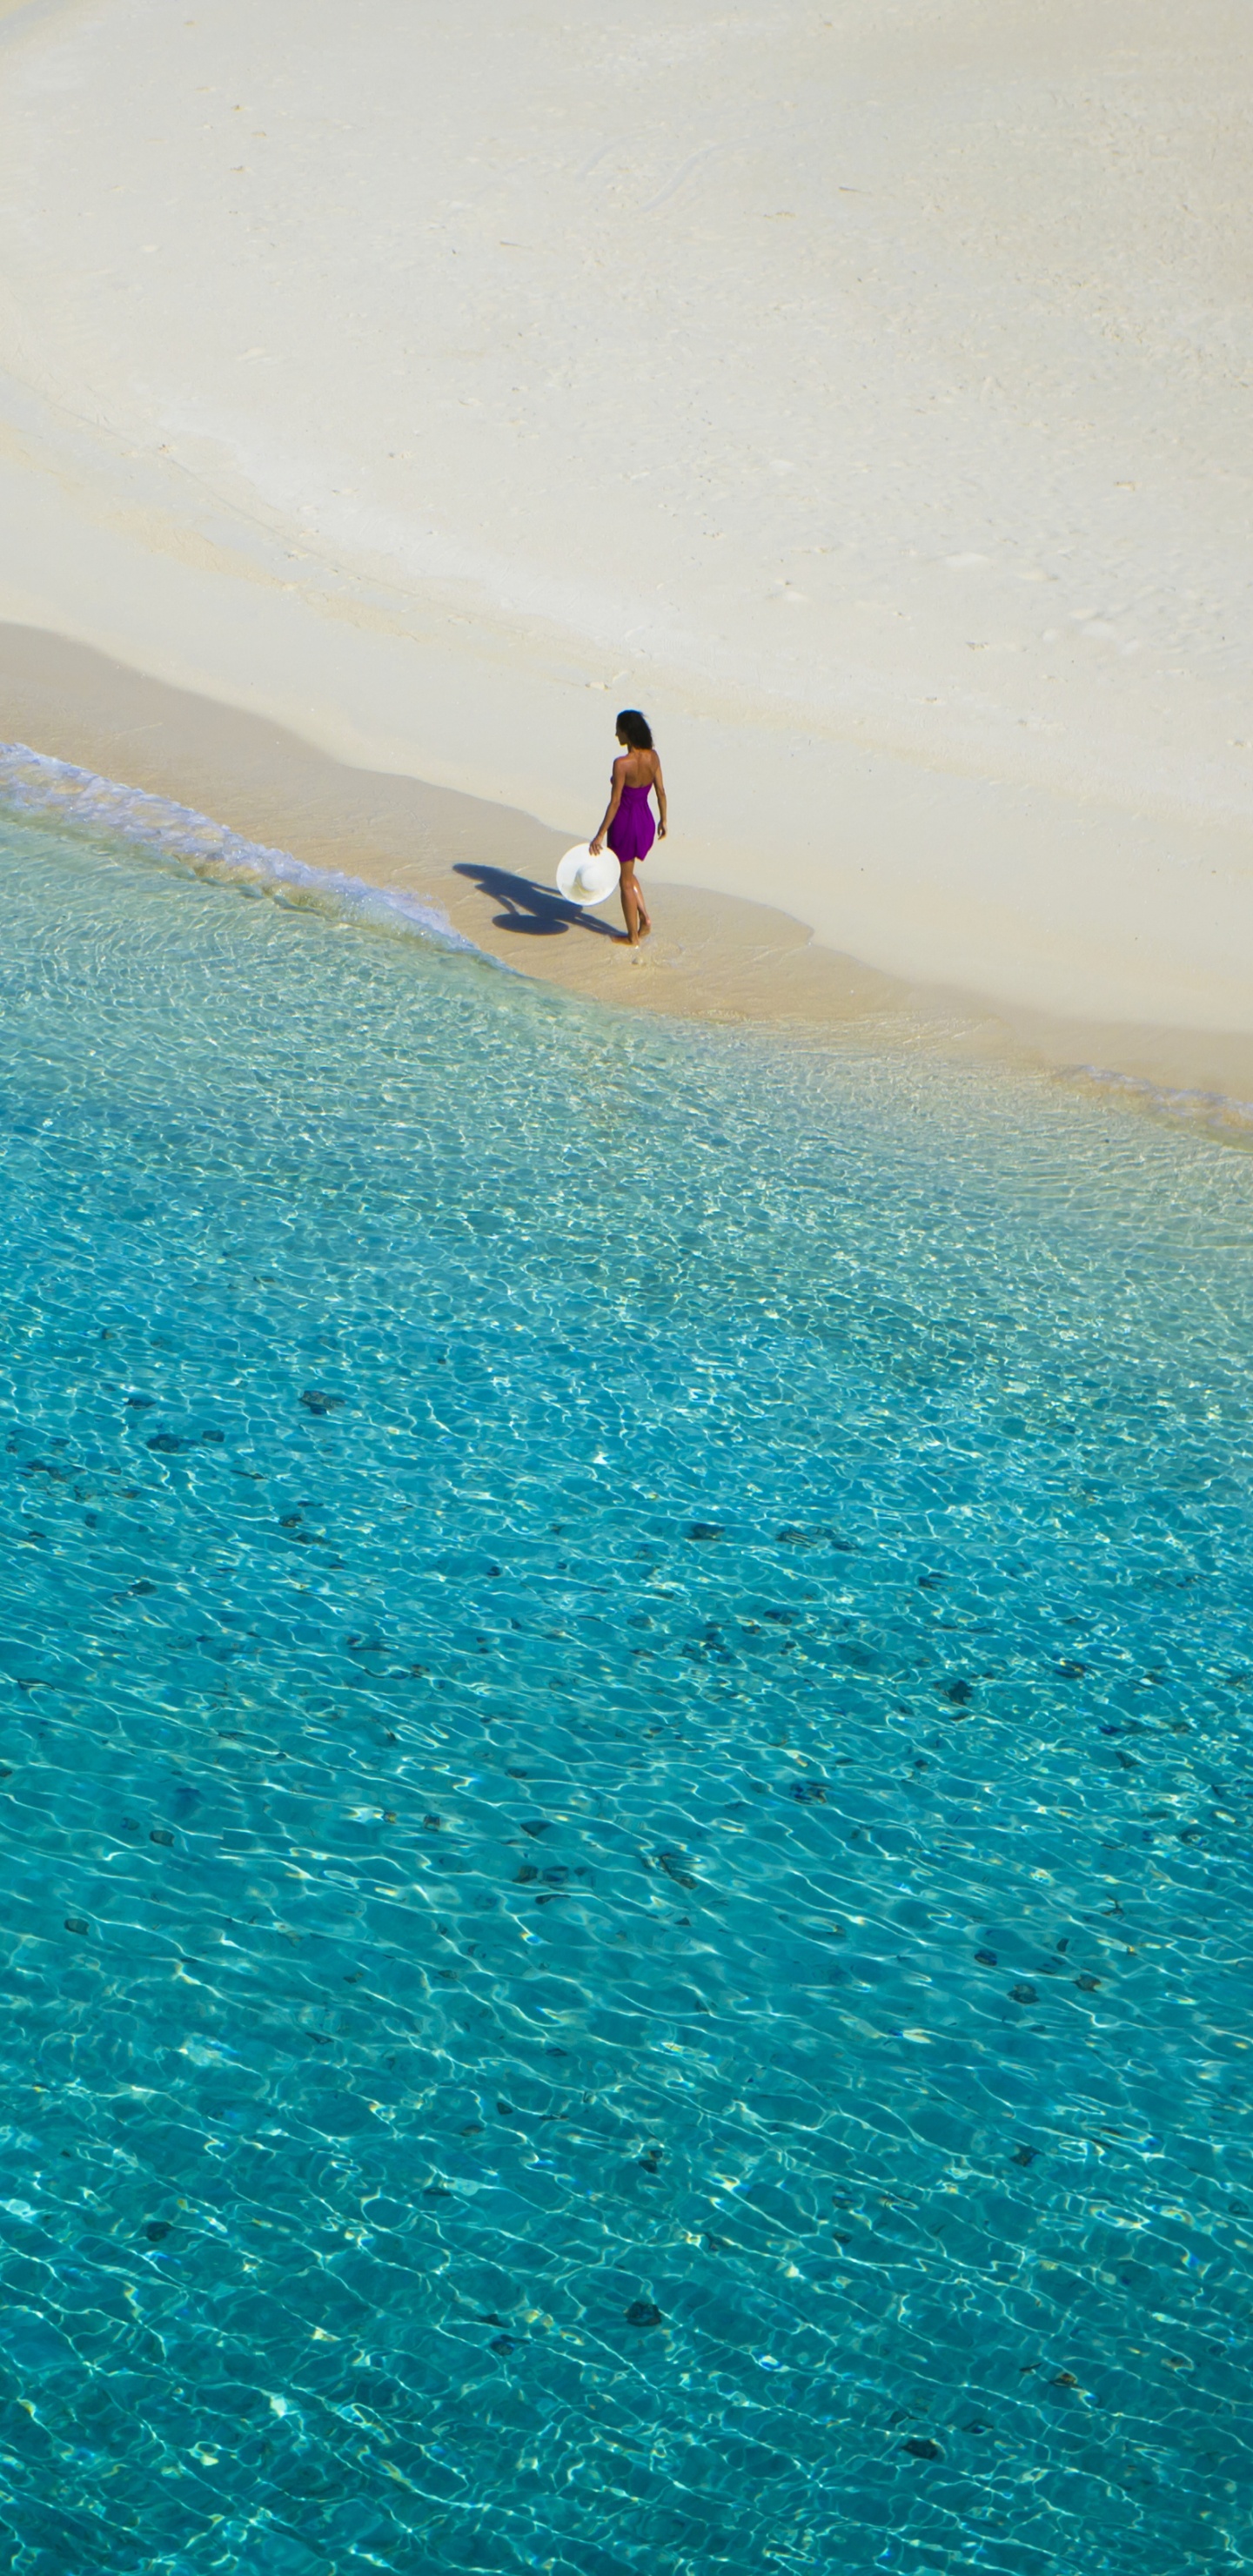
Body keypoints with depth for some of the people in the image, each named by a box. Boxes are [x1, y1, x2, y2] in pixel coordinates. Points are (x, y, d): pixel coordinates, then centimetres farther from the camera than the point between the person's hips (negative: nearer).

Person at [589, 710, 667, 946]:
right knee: (627, 872, 29)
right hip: (646, 821, 7)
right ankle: (645, 918, 19)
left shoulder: (622, 763, -24)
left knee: (625, 881, 11)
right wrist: (663, 820, 19)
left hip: (625, 823, -7)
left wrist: (600, 835, -15)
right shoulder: (653, 757, -4)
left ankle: (633, 937, 20)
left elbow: (615, 802, -21)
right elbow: (661, 791, 5)